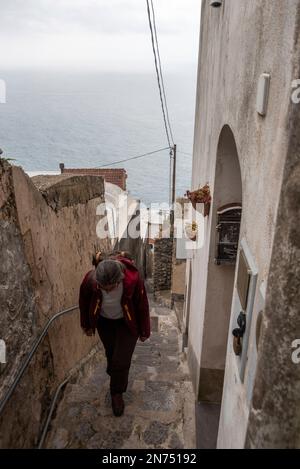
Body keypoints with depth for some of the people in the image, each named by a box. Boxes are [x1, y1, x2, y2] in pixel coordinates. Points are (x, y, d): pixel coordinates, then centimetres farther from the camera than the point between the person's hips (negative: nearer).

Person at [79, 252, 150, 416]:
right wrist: (87, 325, 5)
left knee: (121, 361, -2)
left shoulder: (133, 279, -37)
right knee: (110, 354, 18)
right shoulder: (90, 279, -32)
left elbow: (142, 305, -19)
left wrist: (144, 331, -6)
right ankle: (117, 381, 48)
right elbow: (84, 302, -9)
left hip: (127, 323, -2)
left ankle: (117, 393, 25)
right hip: (104, 322, 2)